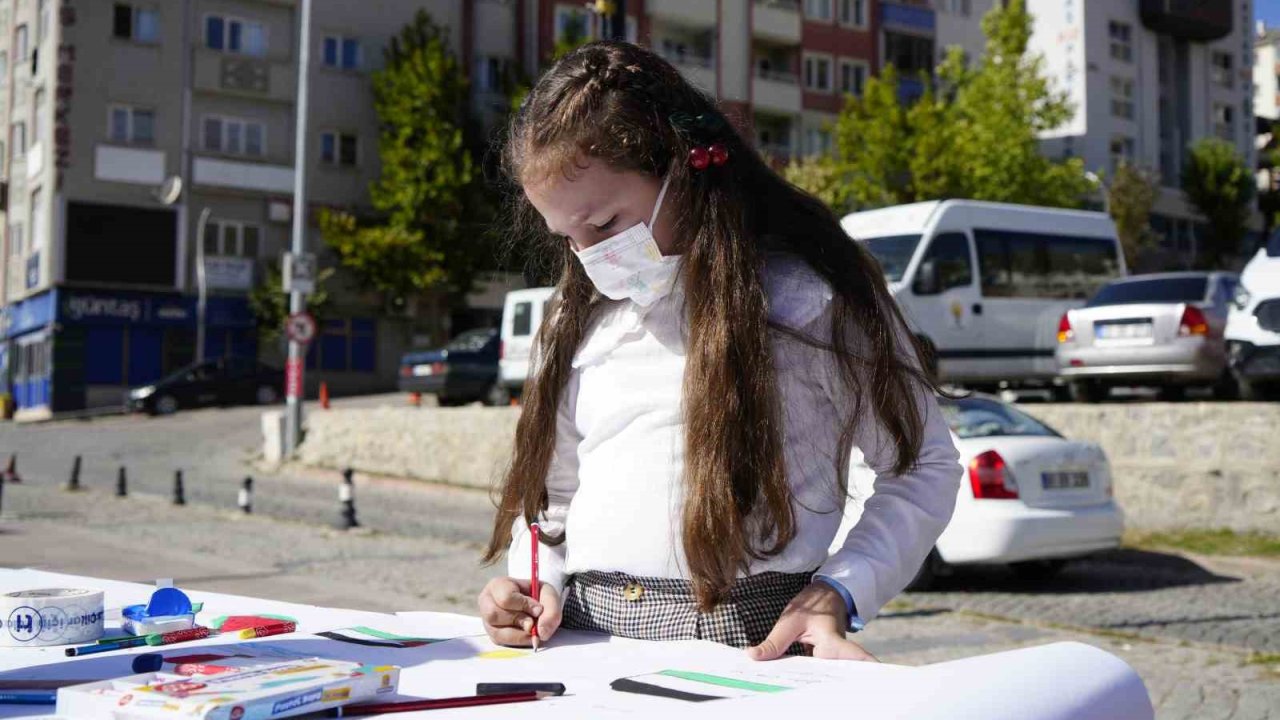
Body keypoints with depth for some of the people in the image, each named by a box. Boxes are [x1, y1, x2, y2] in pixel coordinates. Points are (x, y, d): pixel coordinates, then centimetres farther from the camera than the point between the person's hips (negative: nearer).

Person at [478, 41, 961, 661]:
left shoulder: (808, 298, -1)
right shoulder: (581, 317, 16)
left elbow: (922, 469, 2)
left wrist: (838, 596, -11)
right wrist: (535, 584, 3)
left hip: (747, 636, -6)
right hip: (585, 628, 6)